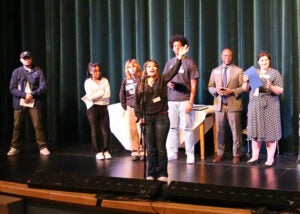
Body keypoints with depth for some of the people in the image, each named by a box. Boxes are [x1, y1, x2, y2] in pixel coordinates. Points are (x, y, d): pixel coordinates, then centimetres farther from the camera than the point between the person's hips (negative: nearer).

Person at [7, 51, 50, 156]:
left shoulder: (38, 71, 4)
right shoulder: (16, 72, 6)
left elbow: (43, 87, -1)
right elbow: (12, 88, 1)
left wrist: (32, 94, -14)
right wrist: (24, 95, -13)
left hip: (34, 103, -1)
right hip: (19, 103, 1)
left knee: (38, 125, -3)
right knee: (17, 126, 3)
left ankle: (43, 147, 4)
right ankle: (15, 147, 14)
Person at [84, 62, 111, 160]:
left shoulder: (105, 81, 8)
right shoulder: (88, 82, 2)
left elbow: (108, 95, -5)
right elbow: (91, 97, -10)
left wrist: (95, 95, -8)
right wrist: (102, 92, -5)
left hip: (103, 107, 2)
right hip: (93, 108, -2)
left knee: (105, 128, -3)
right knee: (95, 129, 1)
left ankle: (106, 150, 4)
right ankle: (98, 151, 7)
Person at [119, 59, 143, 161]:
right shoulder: (126, 80, 9)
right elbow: (122, 95, 15)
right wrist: (124, 107, 11)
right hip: (130, 108, 4)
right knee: (132, 131, 3)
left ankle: (143, 151, 4)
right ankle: (134, 152, 8)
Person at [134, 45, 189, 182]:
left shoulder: (162, 79, 2)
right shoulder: (141, 84, 8)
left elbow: (173, 71, -15)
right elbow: (137, 102, 8)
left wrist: (179, 59, -30)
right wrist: (139, 116, -1)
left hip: (161, 116, -2)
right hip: (147, 118, 2)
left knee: (161, 147, -2)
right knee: (150, 148, 8)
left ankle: (162, 174, 5)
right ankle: (151, 174, 16)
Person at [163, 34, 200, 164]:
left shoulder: (189, 63, 1)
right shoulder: (169, 63, 12)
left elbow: (193, 85, -2)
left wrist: (190, 102, -9)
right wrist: (168, 84, -5)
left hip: (185, 100, -4)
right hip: (171, 100, 4)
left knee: (187, 128, -3)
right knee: (172, 128, 6)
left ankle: (190, 154, 3)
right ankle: (172, 153, 13)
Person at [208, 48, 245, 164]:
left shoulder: (238, 70, 3)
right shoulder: (215, 71, 12)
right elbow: (210, 87, 12)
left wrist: (232, 91, -16)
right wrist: (216, 90, -10)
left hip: (234, 104, -2)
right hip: (219, 104, 3)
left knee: (236, 131, 1)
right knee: (220, 131, 7)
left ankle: (236, 155, 10)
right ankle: (219, 153, 18)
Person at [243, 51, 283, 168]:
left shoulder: (275, 73, 2)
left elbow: (280, 91, -4)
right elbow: (246, 89, 13)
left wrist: (271, 87, -22)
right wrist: (246, 82, -7)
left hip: (269, 106, -4)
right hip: (255, 106, 4)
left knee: (270, 132, -3)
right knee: (255, 131, 7)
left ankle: (270, 158, 4)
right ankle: (255, 156, 16)